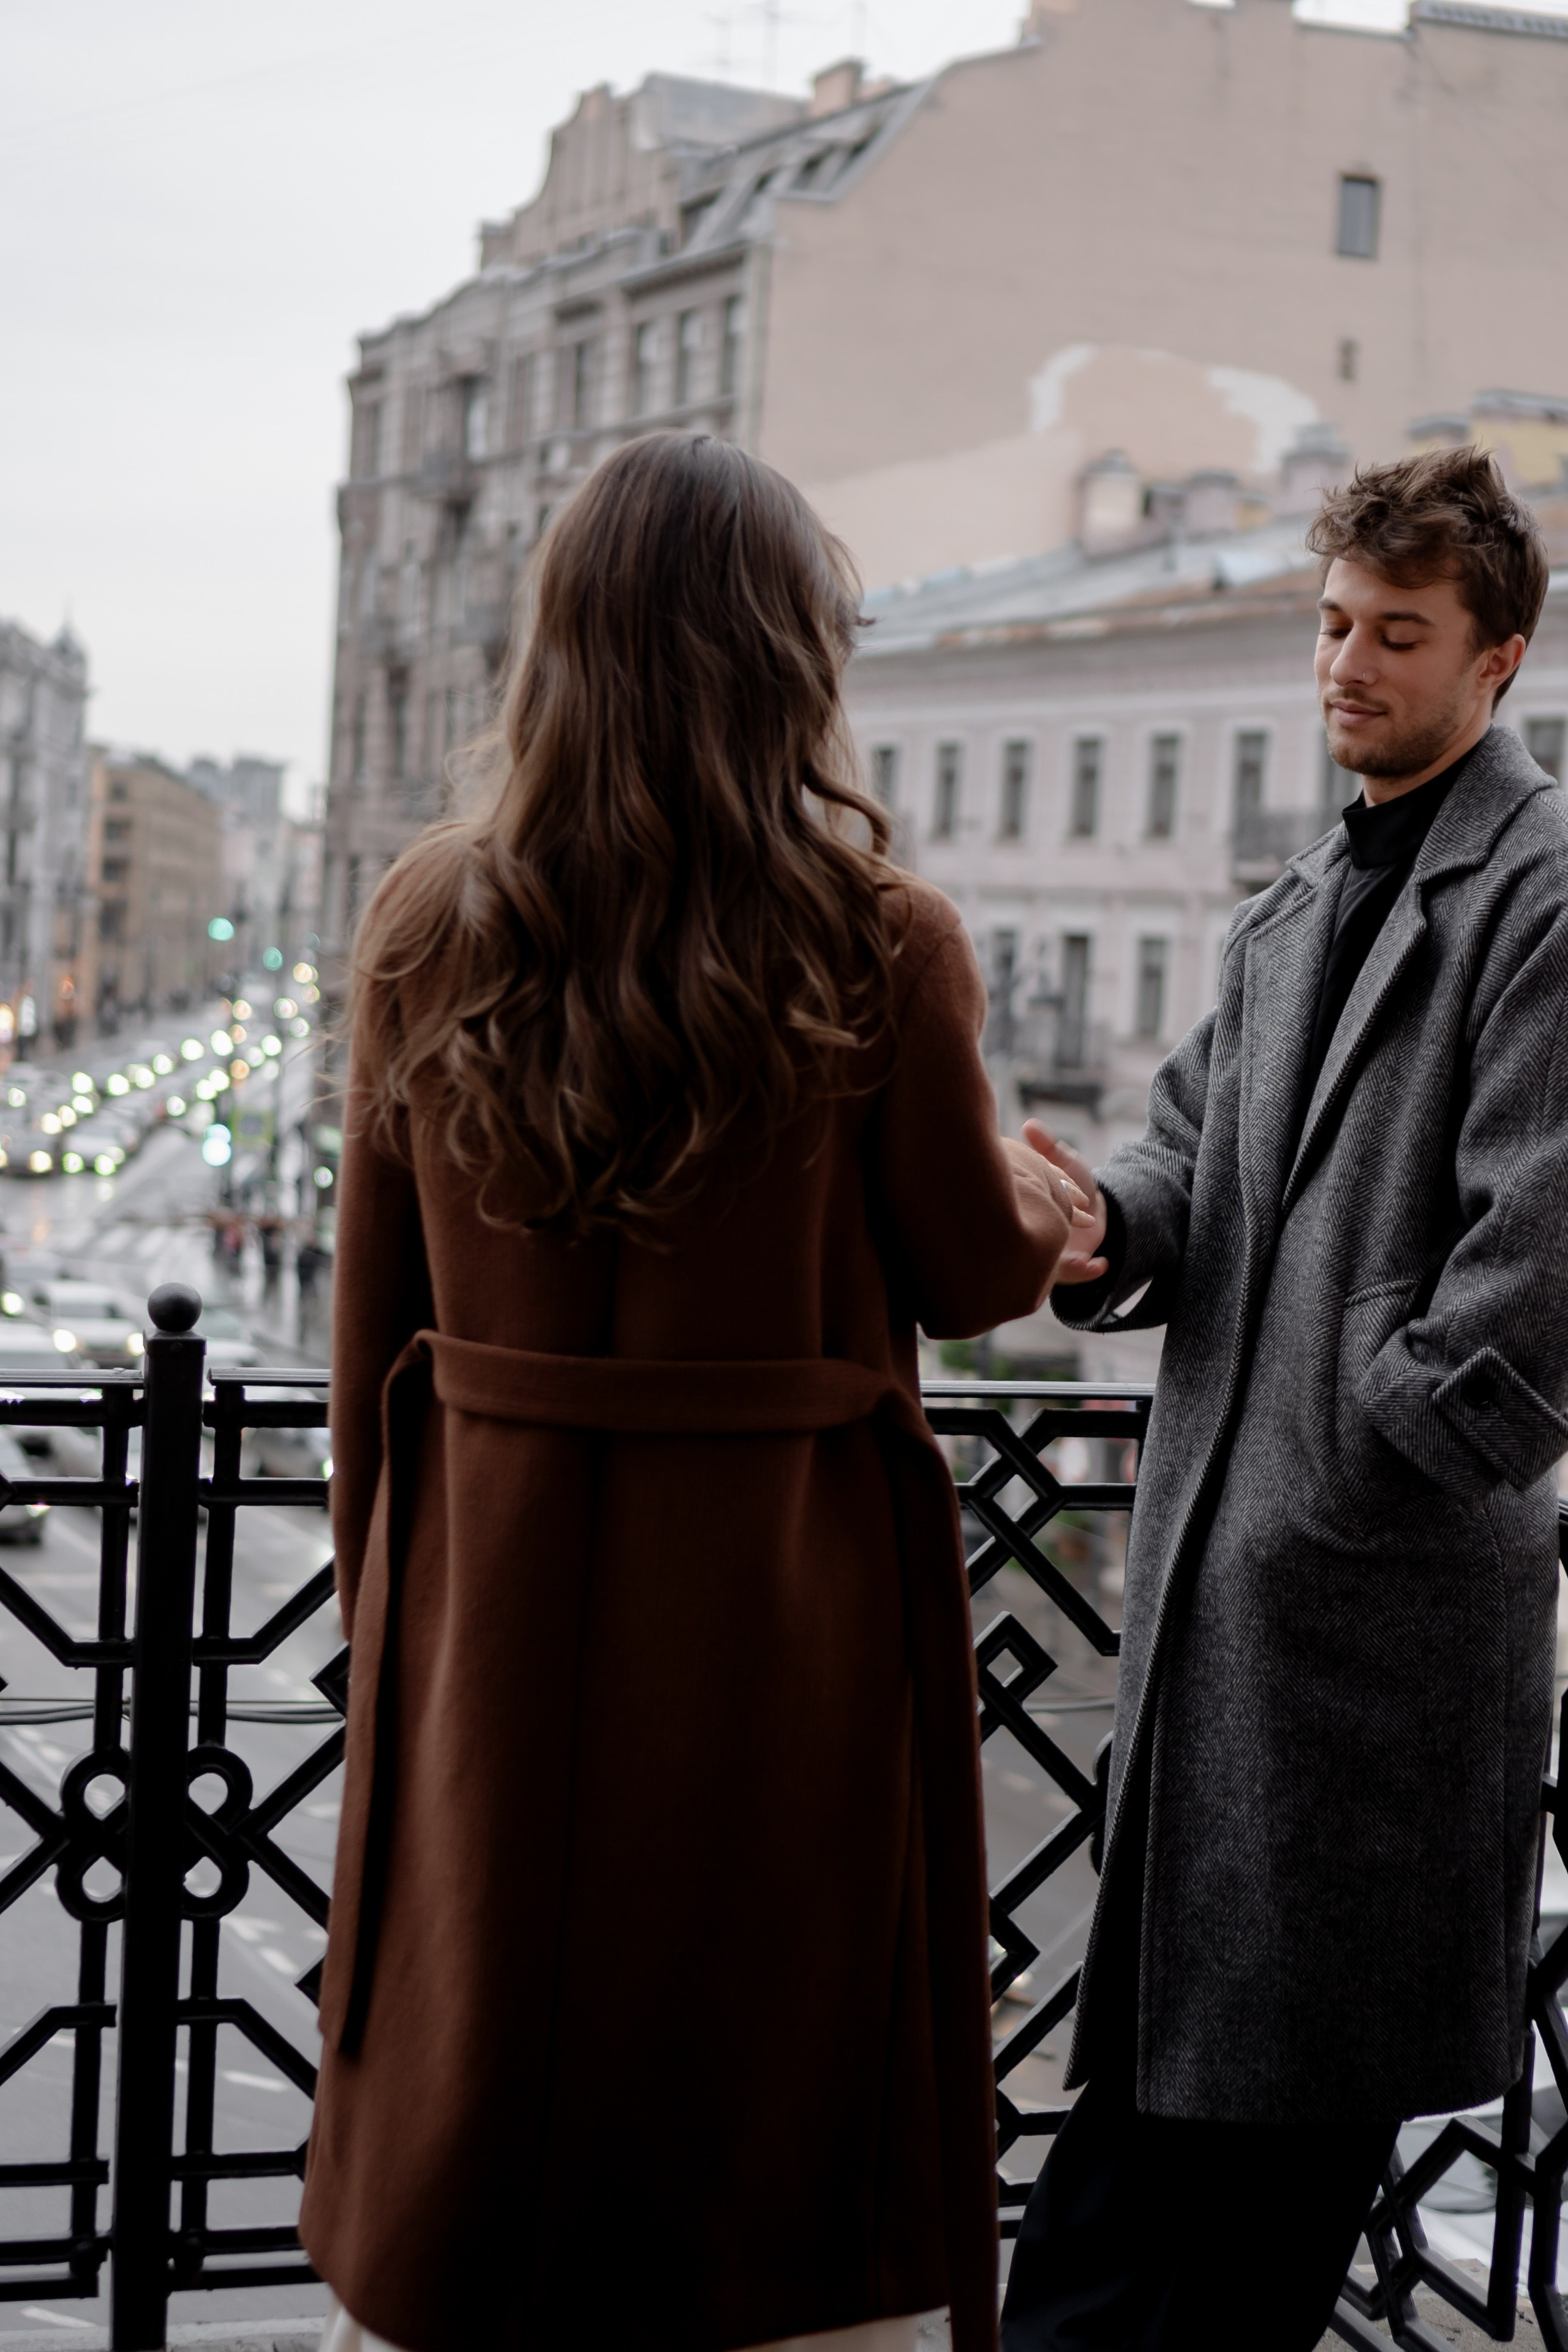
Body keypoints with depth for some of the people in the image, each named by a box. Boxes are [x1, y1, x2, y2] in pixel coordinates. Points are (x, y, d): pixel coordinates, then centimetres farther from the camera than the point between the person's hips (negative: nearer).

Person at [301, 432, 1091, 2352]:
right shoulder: (879, 944, -12)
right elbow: (974, 1278, -1)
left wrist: (383, 1608, 14)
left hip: (489, 1605, 3)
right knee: (773, 2120, 10)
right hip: (781, 1607, -3)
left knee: (458, 2139, 15)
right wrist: (1043, 1200, 22)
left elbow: (374, 1313, 3)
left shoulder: (426, 922, -2)